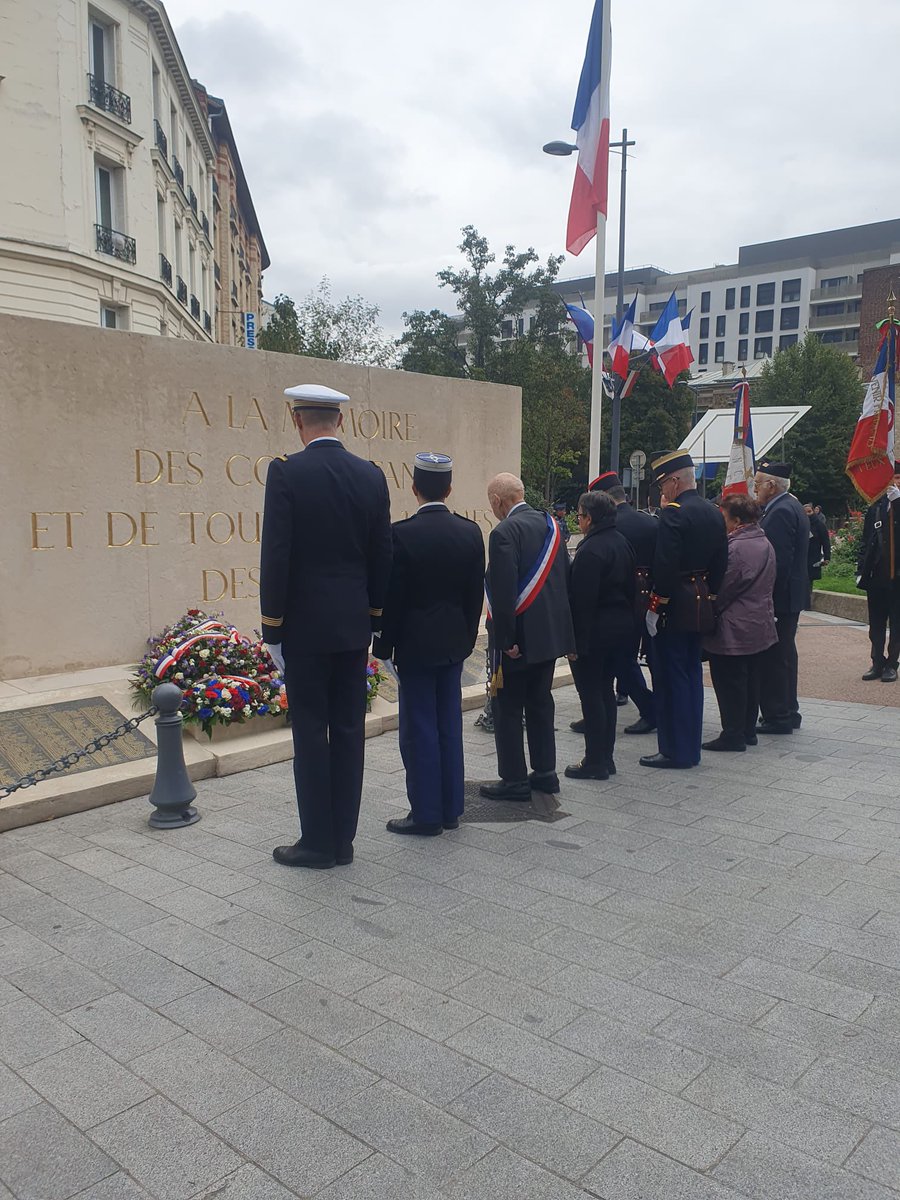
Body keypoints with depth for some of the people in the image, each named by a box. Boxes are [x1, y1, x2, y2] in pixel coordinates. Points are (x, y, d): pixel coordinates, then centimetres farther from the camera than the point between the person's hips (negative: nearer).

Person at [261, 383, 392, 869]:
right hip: (354, 624, 5)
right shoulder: (371, 475, 4)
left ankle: (318, 842, 12)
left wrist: (272, 629, -6)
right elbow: (381, 555, 8)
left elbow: (275, 555, -13)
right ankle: (343, 840, 19)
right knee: (349, 730, 10)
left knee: (310, 733, 3)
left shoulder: (286, 472, -10)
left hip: (305, 625, -5)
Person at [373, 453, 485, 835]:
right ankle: (450, 809, 22)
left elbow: (392, 596, -12)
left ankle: (426, 814, 10)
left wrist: (383, 646, -2)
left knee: (419, 730, 3)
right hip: (455, 642, 5)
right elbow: (476, 593, 6)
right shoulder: (470, 532, 1)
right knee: (449, 725, 13)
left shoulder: (402, 533, -15)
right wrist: (466, 638, 16)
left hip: (416, 645, -5)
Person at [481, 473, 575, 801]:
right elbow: (565, 576, 11)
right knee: (540, 703, 17)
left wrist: (505, 639, -18)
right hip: (551, 631, 8)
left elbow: (503, 592, -23)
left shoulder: (504, 532, -17)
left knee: (508, 709, 4)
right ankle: (545, 773, 25)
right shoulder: (550, 524, 7)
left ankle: (514, 780, 11)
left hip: (519, 637, -8)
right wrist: (560, 622, 17)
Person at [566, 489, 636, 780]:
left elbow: (582, 600, -21)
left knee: (591, 694, -1)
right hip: (621, 626, 9)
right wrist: (627, 622, 20)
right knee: (605, 689, 15)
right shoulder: (622, 543, 10)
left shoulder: (590, 550, -19)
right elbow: (630, 588, 15)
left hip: (594, 632, -9)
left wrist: (575, 641, -17)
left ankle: (595, 762, 5)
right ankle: (606, 758, 23)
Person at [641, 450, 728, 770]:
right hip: (702, 608, 9)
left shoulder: (673, 514, -16)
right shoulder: (715, 513, 10)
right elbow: (721, 563, 14)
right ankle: (691, 748, 23)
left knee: (671, 678, -1)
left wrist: (655, 607, -15)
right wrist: (709, 595, 19)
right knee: (692, 674, 15)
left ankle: (675, 752, 5)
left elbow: (665, 566, -22)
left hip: (674, 608, -8)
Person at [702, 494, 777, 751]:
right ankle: (748, 731, 25)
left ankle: (733, 735, 7)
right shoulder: (765, 544, 9)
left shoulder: (735, 549, -21)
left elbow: (720, 590, -18)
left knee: (730, 683, 0)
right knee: (750, 680, 16)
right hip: (759, 627, 10)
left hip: (733, 631, -10)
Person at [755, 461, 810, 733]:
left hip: (779, 597, -11)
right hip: (790, 595, 11)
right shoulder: (791, 506, 15)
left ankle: (777, 717, 2)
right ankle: (788, 713, 27)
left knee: (773, 657, -4)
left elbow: (779, 561, -24)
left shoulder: (781, 512, -18)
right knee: (784, 655, 17)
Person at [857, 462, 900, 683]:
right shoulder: (877, 507, 7)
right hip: (877, 574, 3)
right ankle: (877, 662, 19)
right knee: (876, 623, 10)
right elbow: (865, 542, 8)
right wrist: (861, 570, 5)